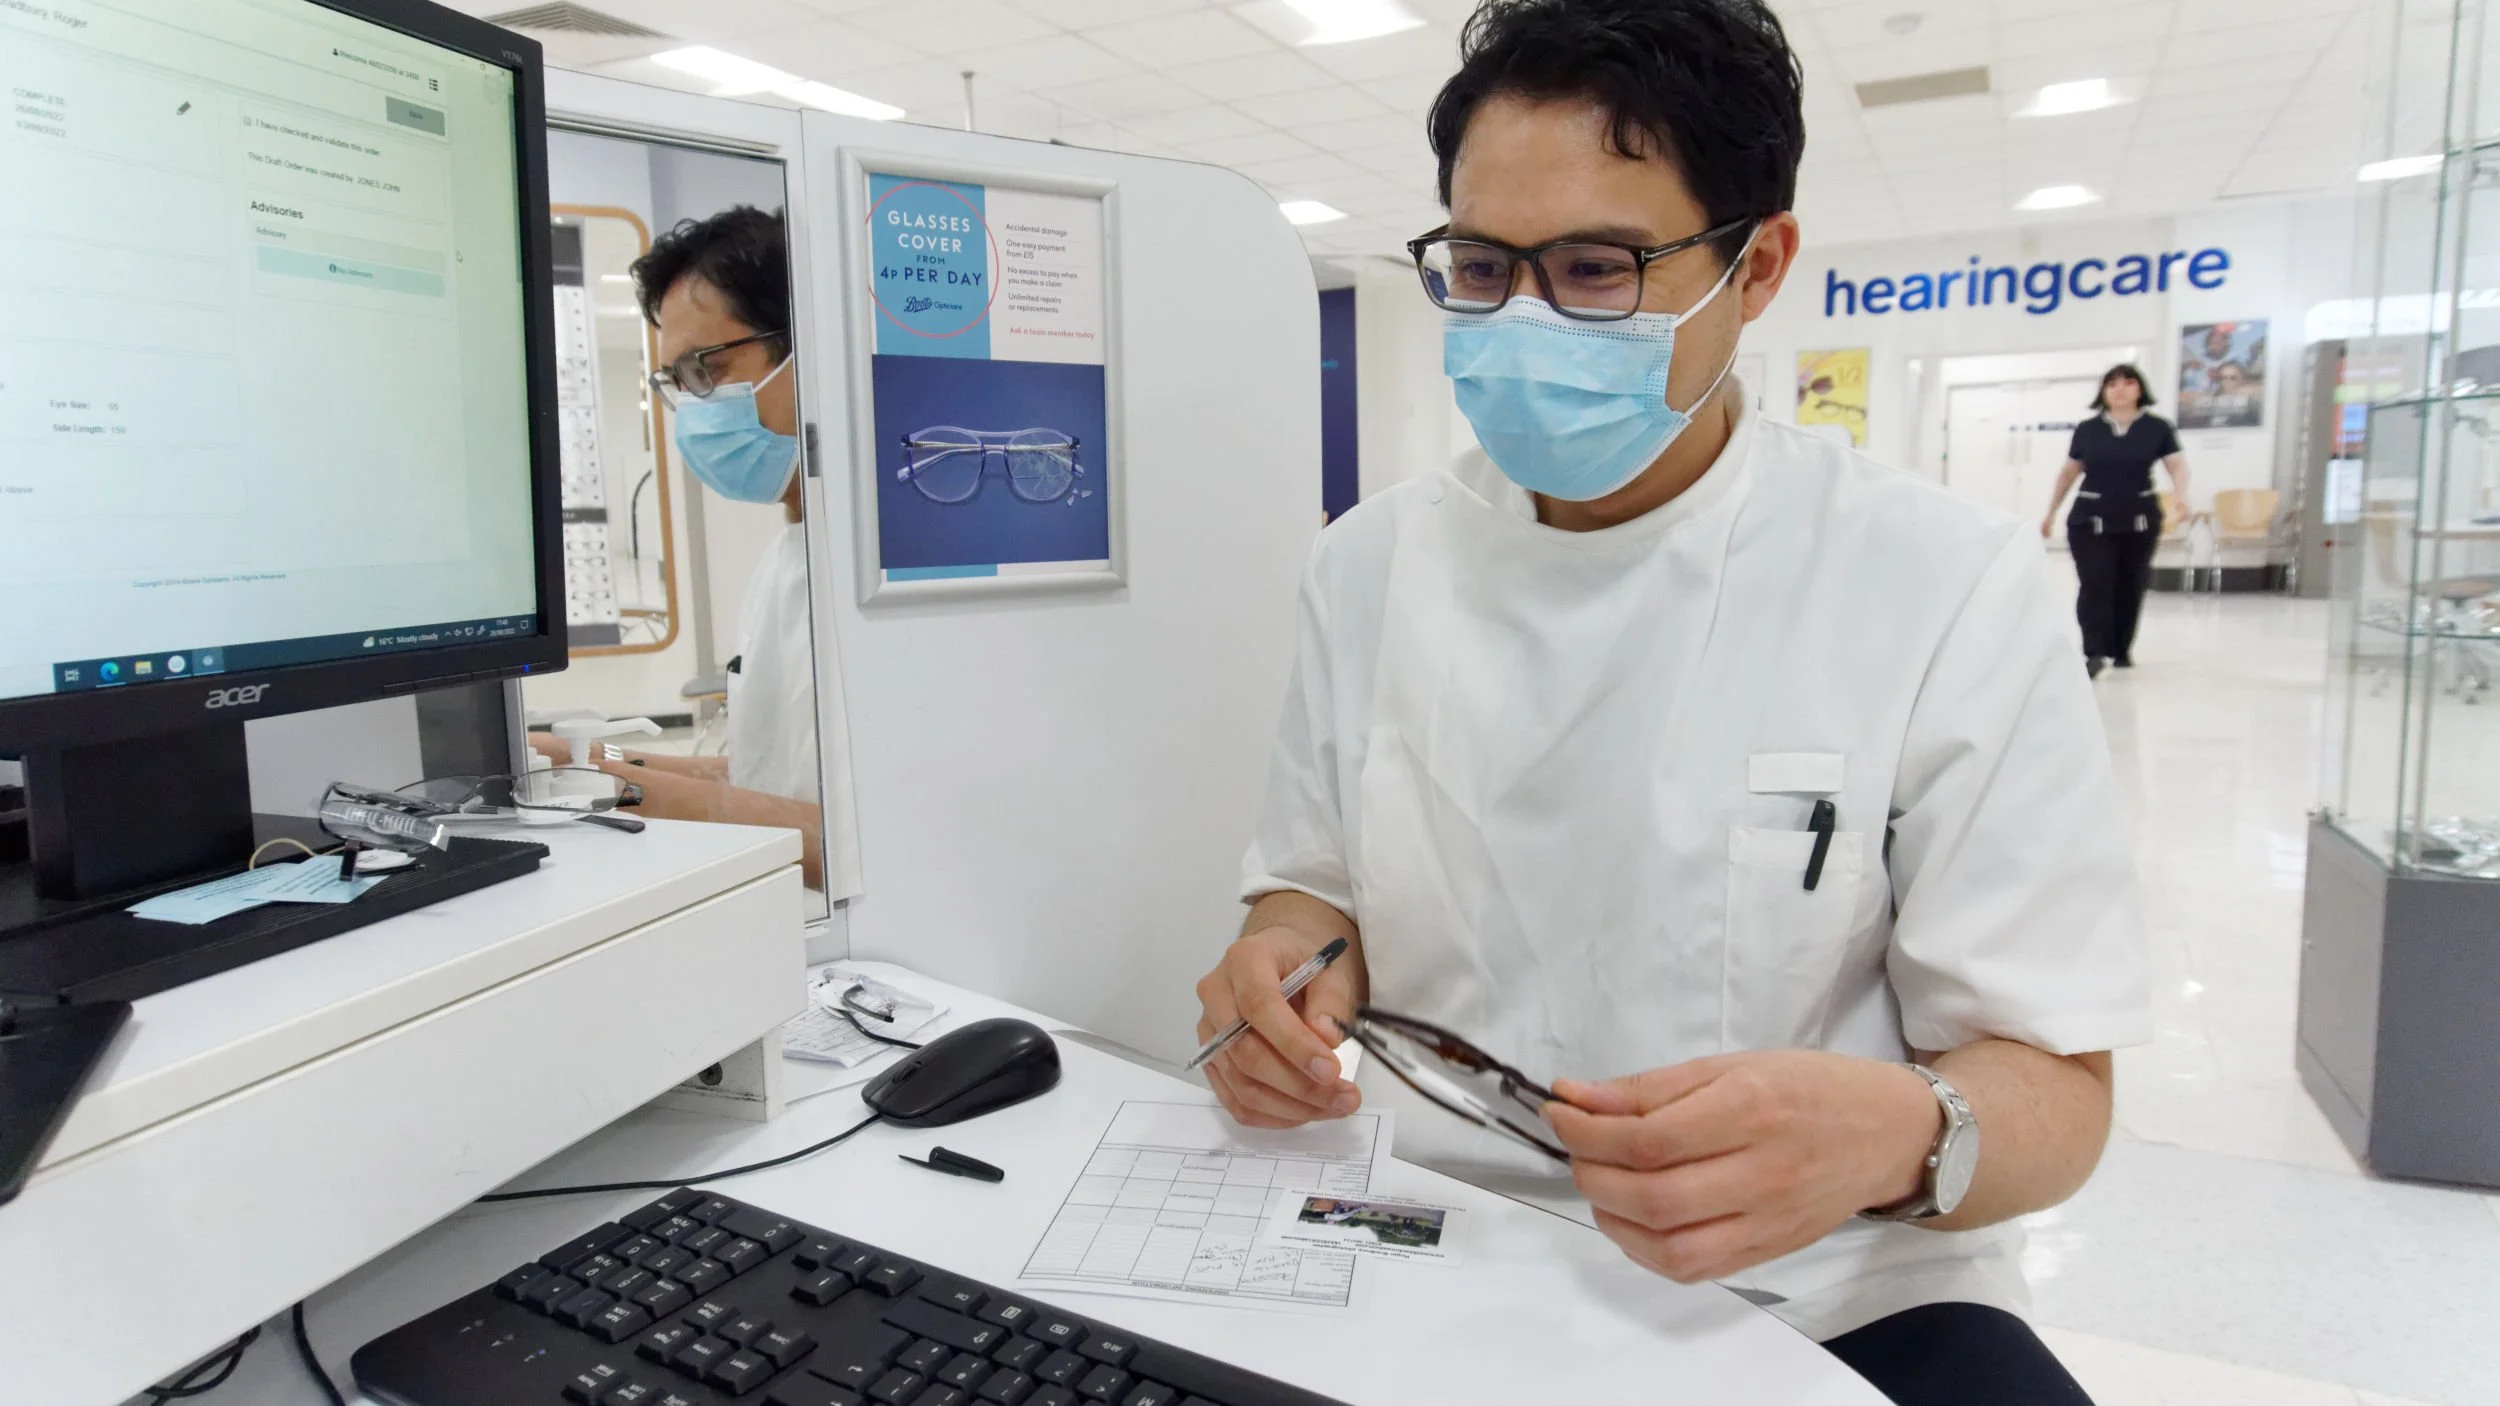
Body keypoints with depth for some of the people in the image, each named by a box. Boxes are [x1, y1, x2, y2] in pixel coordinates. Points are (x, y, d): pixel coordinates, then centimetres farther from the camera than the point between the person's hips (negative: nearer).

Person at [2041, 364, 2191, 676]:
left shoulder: (2157, 428, 3)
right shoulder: (2087, 430, 5)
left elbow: (2178, 465, -2)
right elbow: (2069, 472, 13)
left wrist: (2181, 495, -22)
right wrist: (2051, 513, 15)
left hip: (2139, 520, 1)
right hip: (2090, 519, -1)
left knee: (2130, 586, 8)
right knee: (2094, 584, -13)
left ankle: (2122, 650, 23)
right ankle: (2095, 652, -16)